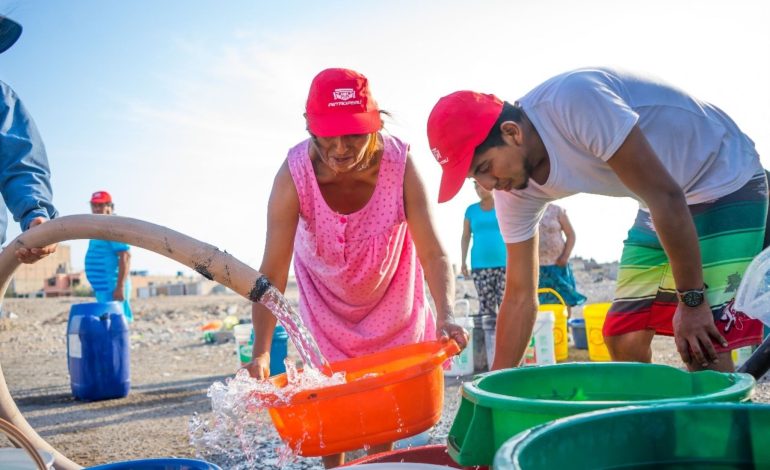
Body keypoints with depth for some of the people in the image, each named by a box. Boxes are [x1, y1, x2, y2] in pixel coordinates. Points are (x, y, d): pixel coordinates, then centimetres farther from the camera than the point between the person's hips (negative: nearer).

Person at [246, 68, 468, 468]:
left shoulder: (400, 165, -32)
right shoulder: (294, 175, -33)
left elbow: (433, 254, -35)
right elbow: (272, 273, -34)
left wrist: (445, 315, -53)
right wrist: (261, 351, -44)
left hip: (389, 293, 1)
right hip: (325, 293, 0)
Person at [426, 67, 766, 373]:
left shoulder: (573, 101, -32)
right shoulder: (515, 189, -8)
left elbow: (666, 196, -29)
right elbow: (520, 296, -1)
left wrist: (692, 300, -24)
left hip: (725, 180, -7)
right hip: (659, 210, 7)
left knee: (705, 350, -16)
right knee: (623, 339, 2)